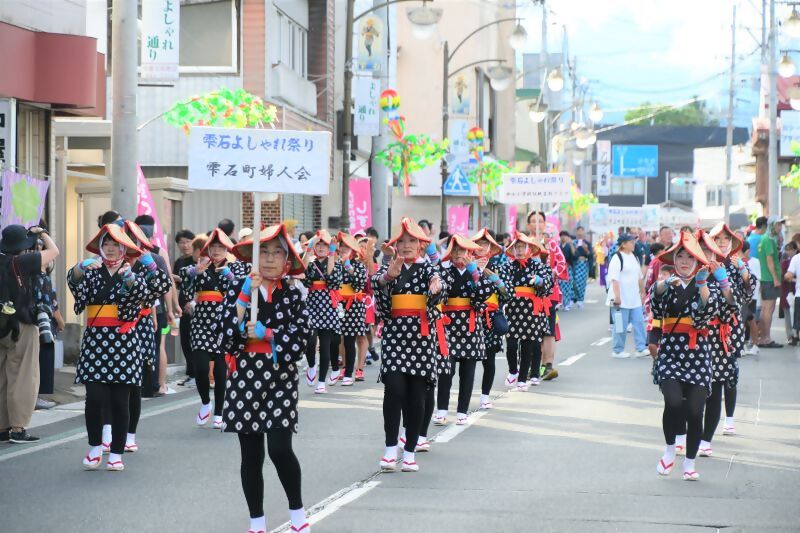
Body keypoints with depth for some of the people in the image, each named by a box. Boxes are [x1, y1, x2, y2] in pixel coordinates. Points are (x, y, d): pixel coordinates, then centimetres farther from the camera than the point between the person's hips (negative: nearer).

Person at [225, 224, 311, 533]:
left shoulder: (293, 295, 2)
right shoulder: (239, 288, 2)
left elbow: (298, 342, -7)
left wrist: (264, 333, -15)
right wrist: (245, 295, -17)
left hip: (280, 380, -1)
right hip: (245, 379, 1)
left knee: (279, 449, -11)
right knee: (251, 454, 5)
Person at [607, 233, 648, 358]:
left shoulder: (634, 257, 14)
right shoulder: (617, 258, -12)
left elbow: (640, 276, 24)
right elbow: (614, 279, -19)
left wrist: (642, 292, 25)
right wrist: (617, 296, -25)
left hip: (635, 298, 8)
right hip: (621, 299, -8)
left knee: (639, 322, 3)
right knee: (621, 326, -1)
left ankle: (641, 348, 6)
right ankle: (617, 350, 9)